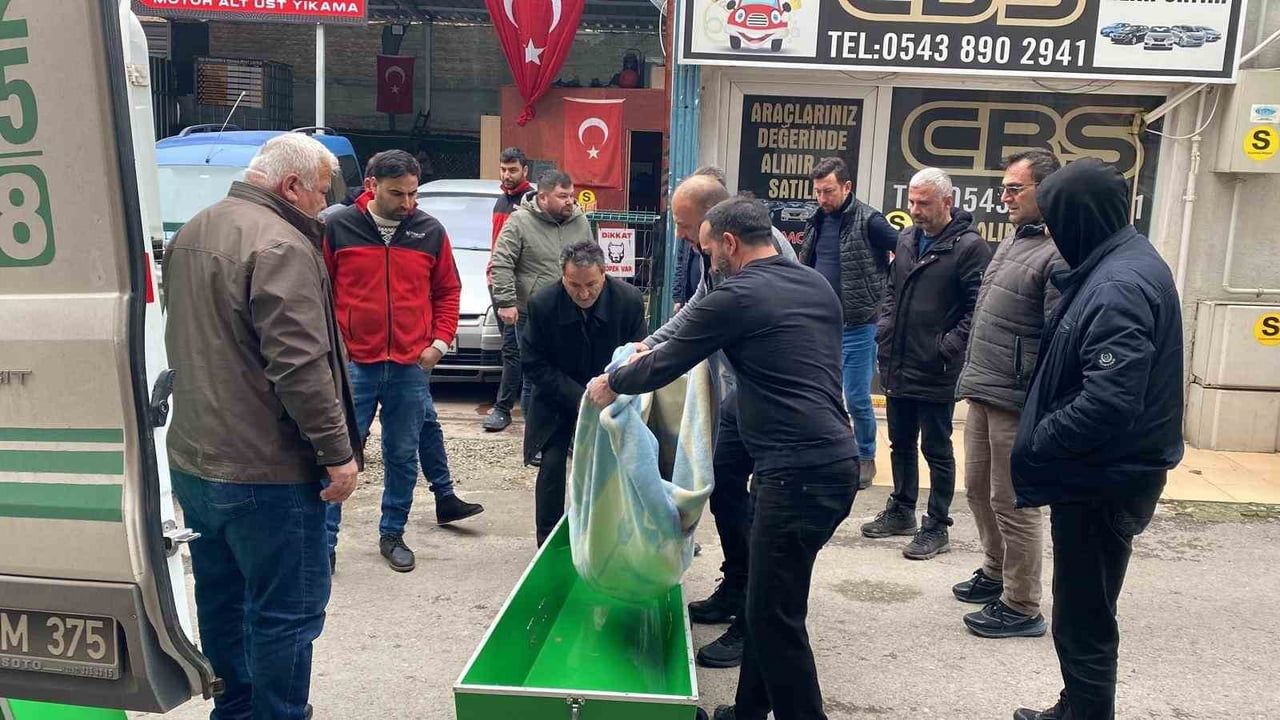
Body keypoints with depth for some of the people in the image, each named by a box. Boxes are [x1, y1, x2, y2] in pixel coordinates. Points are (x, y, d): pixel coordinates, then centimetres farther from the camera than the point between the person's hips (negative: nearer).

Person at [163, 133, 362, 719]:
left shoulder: (191, 234, 13)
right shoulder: (281, 247, -19)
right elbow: (299, 367, -25)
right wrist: (337, 452, -18)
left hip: (192, 461, 10)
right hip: (264, 472, -10)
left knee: (221, 600, 22)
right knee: (287, 613, 2)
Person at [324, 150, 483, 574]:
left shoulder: (430, 231, 4)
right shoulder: (338, 228, -2)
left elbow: (448, 291, 11)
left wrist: (440, 341, 2)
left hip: (411, 366, 2)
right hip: (352, 364, -2)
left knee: (403, 457, 11)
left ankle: (393, 535, 27)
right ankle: (325, 540, 12)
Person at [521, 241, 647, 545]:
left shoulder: (630, 300, -19)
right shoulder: (542, 304, -21)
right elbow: (534, 365, -14)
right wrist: (580, 399, -23)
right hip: (558, 399, -1)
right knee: (553, 465, -8)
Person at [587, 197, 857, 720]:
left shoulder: (736, 297, -9)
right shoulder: (817, 285, 15)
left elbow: (663, 367, 0)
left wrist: (610, 384, 21)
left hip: (798, 474, -9)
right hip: (838, 461, 9)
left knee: (775, 615, 1)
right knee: (768, 599, 19)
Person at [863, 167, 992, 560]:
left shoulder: (969, 246, -12)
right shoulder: (906, 239, 10)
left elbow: (978, 309, -15)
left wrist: (946, 349, -18)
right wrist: (884, 331, 9)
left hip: (936, 374, -7)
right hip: (897, 367, 7)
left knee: (937, 450, 5)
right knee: (900, 444, 19)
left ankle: (936, 527, 17)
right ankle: (901, 512, 35)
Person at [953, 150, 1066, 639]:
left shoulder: (1059, 255, -16)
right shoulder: (1013, 242, 14)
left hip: (1016, 403, -9)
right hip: (981, 396, 9)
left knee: (1013, 505, 1)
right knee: (978, 491, 19)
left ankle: (1021, 608, 15)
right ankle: (995, 573, 38)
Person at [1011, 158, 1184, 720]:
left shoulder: (1118, 287, -23)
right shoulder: (1127, 263, 9)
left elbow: (1108, 403, -31)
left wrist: (1032, 449, -21)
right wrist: (1040, 441, 10)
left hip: (1102, 482, -10)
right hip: (1109, 469, 10)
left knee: (1083, 621, 3)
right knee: (1084, 612, 23)